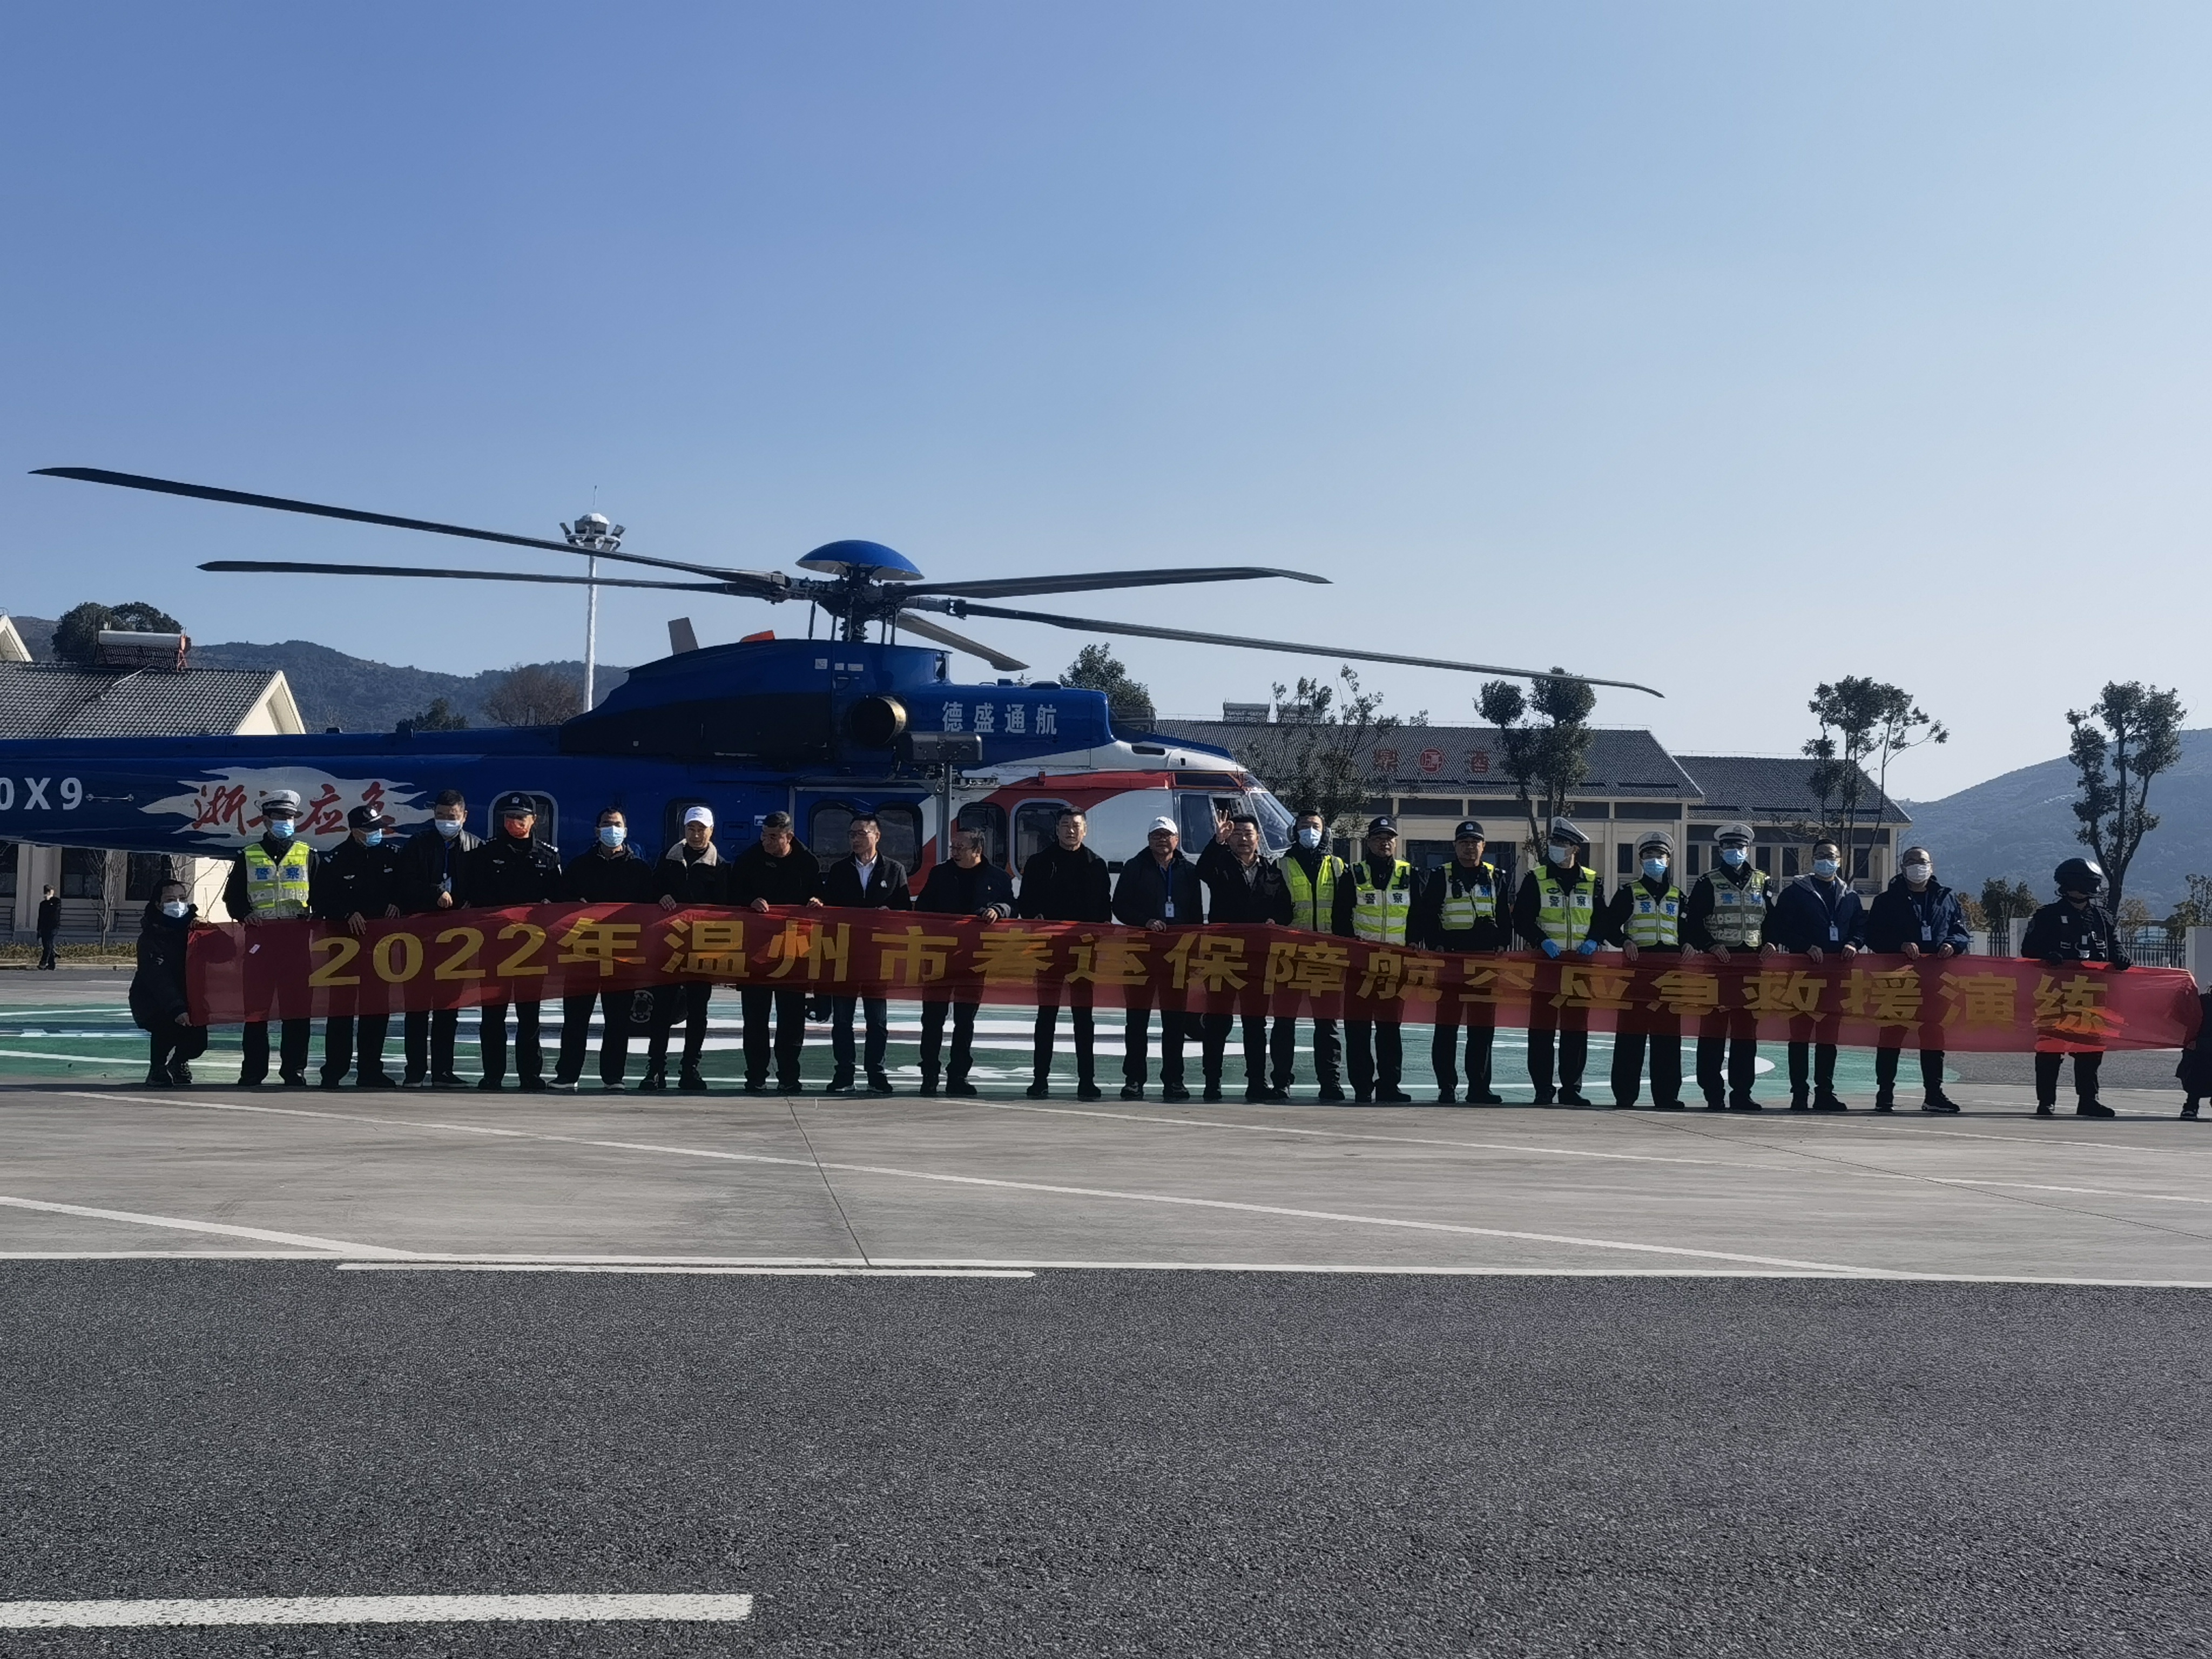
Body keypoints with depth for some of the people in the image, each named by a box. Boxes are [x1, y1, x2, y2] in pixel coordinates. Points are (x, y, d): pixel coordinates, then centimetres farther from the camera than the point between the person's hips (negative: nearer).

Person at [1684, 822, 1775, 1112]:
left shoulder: (1761, 882, 14)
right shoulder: (1708, 883, 2)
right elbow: (1692, 922, -3)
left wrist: (1769, 943, 0)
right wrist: (1711, 945, -16)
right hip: (1716, 963, -4)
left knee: (1747, 1028, 5)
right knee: (1713, 1028, -4)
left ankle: (1741, 1093, 10)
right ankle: (1714, 1094, 0)